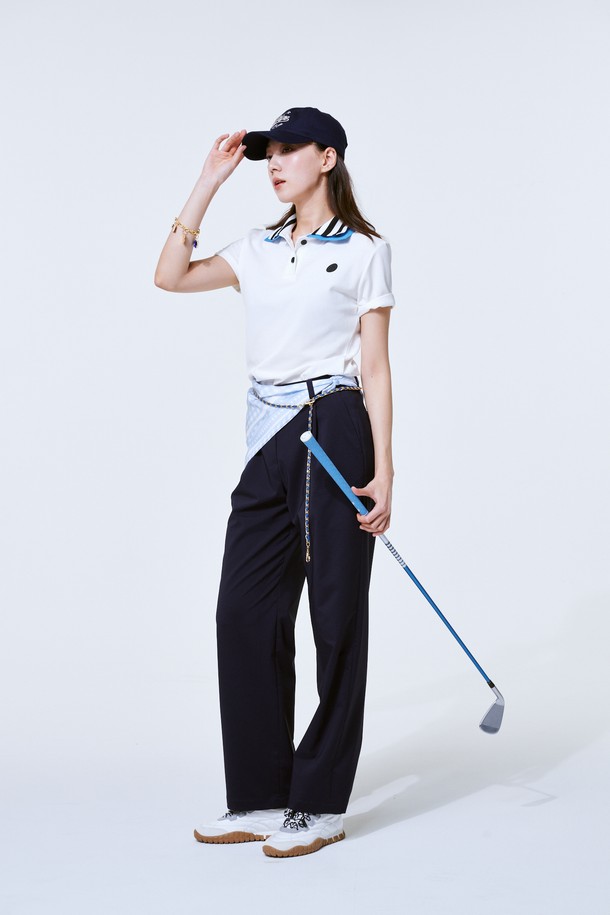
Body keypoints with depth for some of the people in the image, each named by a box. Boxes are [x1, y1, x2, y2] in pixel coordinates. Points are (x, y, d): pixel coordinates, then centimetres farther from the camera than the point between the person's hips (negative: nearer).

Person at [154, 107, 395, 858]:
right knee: (244, 610, 3)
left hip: (334, 430, -5)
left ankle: (321, 804, 10)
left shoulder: (363, 250, 0)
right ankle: (262, 798, 14)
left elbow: (375, 367, -4)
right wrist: (210, 181, 4)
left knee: (335, 616, 1)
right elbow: (171, 277, 5)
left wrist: (383, 471, -10)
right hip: (269, 438, 6)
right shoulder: (258, 250, 14)